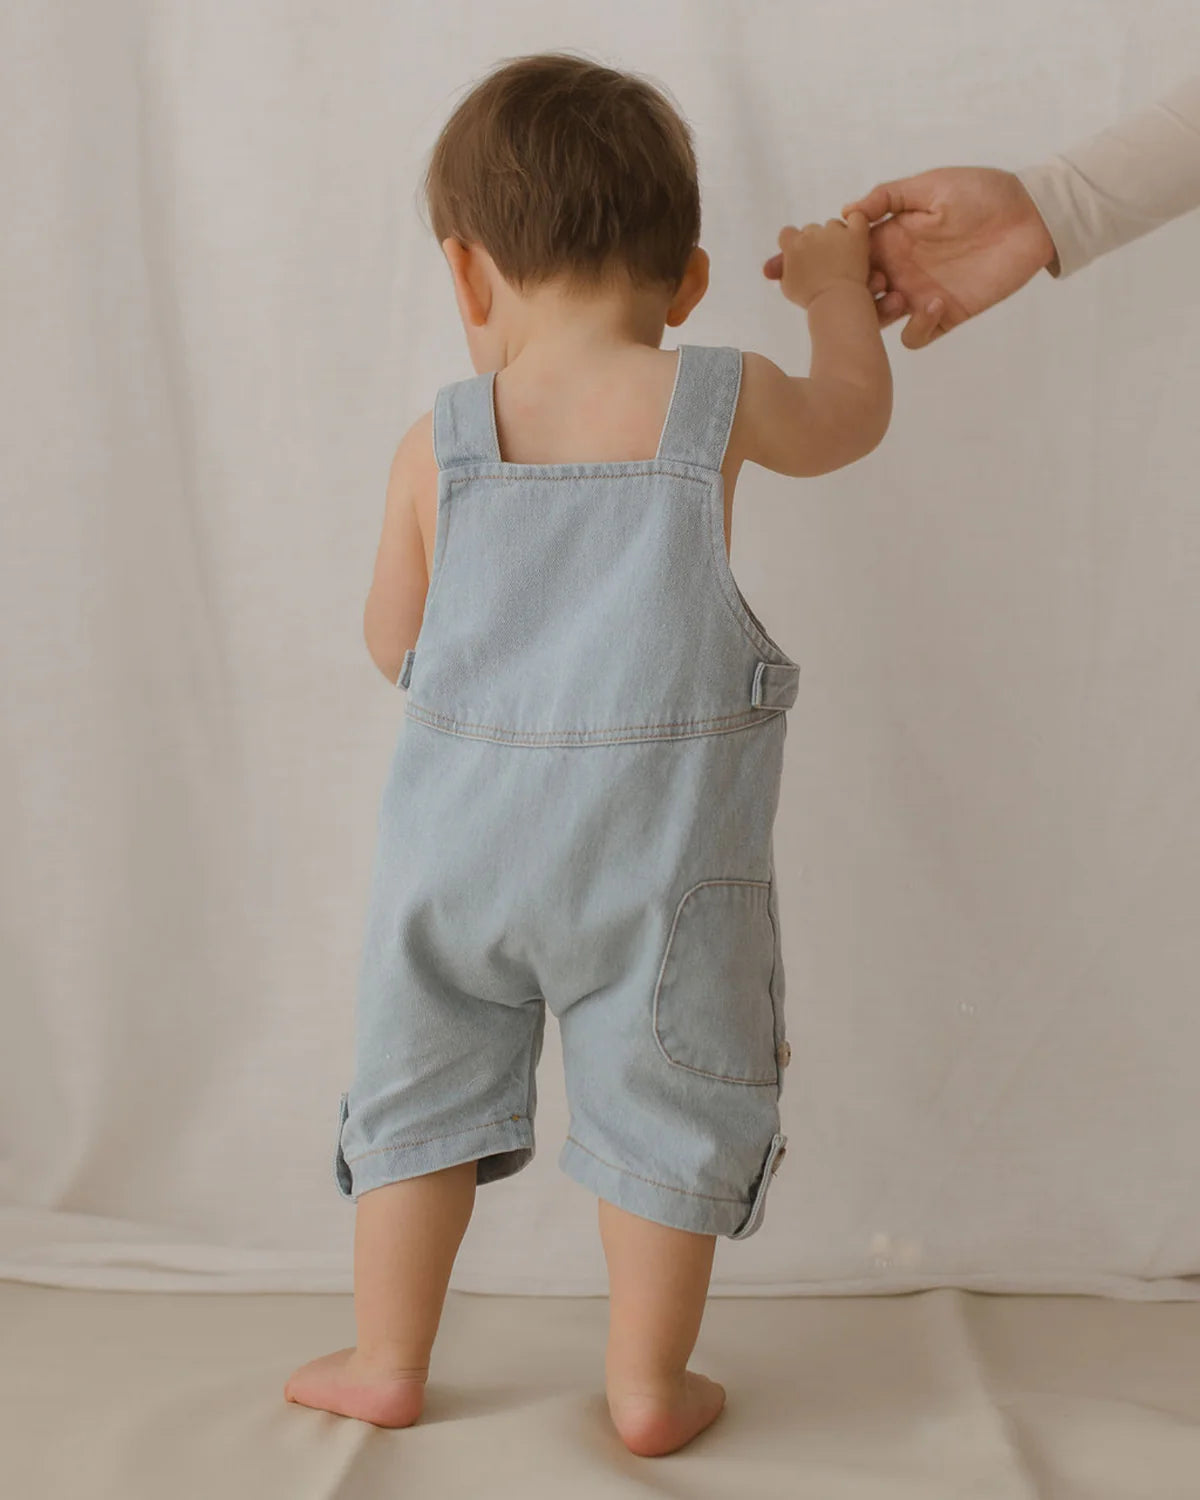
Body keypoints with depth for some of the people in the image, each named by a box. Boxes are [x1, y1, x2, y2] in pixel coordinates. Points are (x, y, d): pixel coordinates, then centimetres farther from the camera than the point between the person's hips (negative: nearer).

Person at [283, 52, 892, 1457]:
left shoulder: (437, 442, -3)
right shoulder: (721, 402, -5)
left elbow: (395, 643, 6)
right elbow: (852, 415, 17)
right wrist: (834, 285, 34)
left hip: (460, 831, 2)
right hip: (655, 841, -1)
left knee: (421, 1082, 18)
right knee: (662, 1104, 12)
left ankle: (386, 1359, 28)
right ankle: (647, 1383, 21)